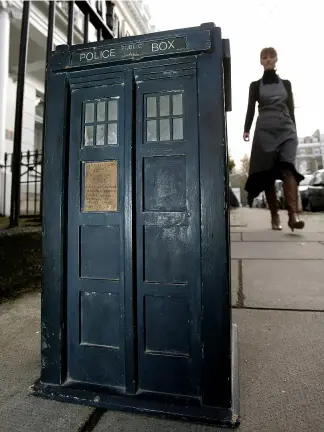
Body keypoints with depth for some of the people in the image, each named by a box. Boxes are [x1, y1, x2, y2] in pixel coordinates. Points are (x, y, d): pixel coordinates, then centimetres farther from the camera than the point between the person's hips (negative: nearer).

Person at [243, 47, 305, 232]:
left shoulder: (286, 83, 19)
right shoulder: (255, 85, 15)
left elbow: (291, 109, 16)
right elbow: (251, 109, 7)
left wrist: (294, 129, 11)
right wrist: (246, 130, -8)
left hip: (286, 129, 0)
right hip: (264, 130, 0)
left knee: (288, 168, -20)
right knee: (267, 173, -6)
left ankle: (293, 215, -30)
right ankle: (275, 216, -1)